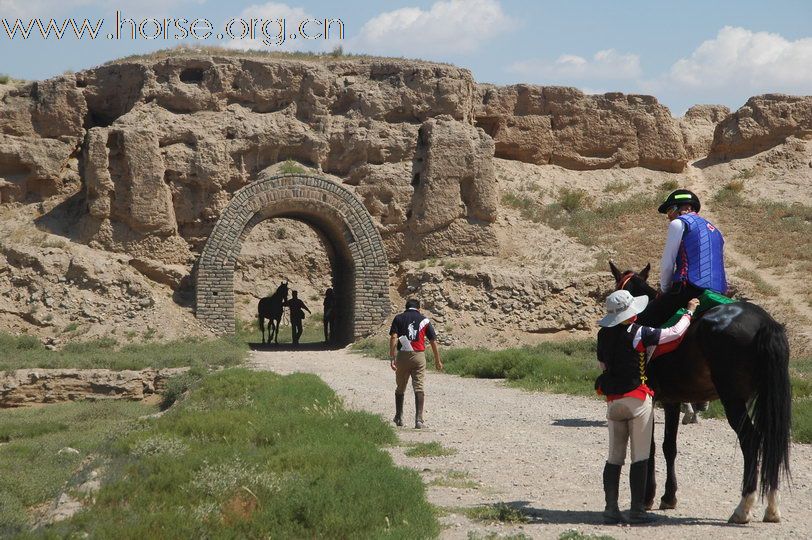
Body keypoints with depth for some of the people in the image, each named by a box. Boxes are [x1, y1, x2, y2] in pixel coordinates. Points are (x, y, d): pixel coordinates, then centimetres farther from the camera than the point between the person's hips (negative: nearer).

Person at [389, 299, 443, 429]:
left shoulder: (399, 318, 8)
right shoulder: (424, 320, 10)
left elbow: (394, 338, -6)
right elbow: (433, 341, 9)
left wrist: (392, 357, -9)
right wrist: (438, 361, 17)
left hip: (402, 355, 1)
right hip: (419, 356, -1)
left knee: (400, 388, 16)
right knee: (419, 388, -2)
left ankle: (399, 418, 23)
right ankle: (419, 420, -11)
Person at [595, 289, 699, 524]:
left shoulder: (603, 335, 5)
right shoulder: (640, 334, -11)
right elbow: (675, 332, -5)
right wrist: (689, 312, 10)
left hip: (613, 401, 6)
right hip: (638, 399, -5)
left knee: (614, 457, 9)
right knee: (640, 457, 0)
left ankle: (611, 508, 5)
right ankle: (637, 509, -1)